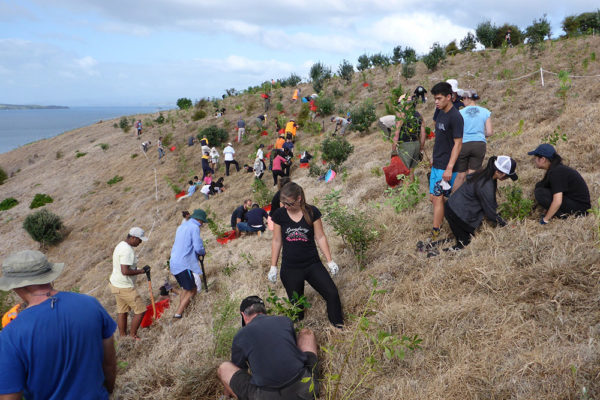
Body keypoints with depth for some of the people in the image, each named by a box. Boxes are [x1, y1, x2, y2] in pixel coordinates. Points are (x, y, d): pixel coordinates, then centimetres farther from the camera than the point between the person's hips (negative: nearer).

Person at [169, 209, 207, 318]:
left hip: (173, 263, 9)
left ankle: (180, 312, 17)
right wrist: (203, 252, 7)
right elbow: (198, 248, -16)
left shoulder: (182, 226, 19)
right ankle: (178, 313, -7)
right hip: (184, 264, -9)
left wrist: (198, 252, 17)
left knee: (186, 288, 20)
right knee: (192, 290, -2)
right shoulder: (194, 227, -8)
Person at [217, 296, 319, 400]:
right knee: (306, 332, 25)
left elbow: (238, 369, 20)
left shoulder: (240, 336, 4)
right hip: (305, 387, 3)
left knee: (223, 368, 18)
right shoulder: (286, 321, 11)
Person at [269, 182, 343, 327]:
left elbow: (320, 237, 0)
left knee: (332, 293, -8)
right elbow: (277, 241, 4)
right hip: (290, 269, 0)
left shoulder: (312, 212, -6)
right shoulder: (279, 215, -4)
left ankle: (339, 328, 11)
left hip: (312, 264, 0)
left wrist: (330, 261, 0)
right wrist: (273, 267, 5)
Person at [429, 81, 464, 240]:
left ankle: (435, 233, -4)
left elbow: (458, 143, -18)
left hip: (446, 167, -9)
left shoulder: (455, 117, -15)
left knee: (437, 198, -9)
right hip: (436, 164, 9)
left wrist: (449, 168, -22)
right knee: (435, 198, 11)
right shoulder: (441, 114, 13)